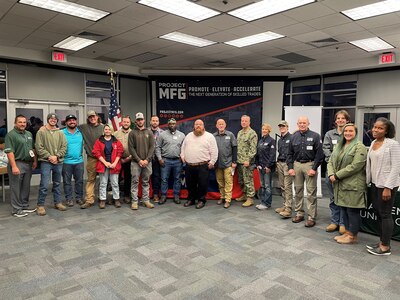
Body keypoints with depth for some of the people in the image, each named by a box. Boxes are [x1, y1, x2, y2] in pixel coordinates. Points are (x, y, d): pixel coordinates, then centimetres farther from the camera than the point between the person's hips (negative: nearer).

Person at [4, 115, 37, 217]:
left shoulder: (29, 134, 13)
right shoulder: (11, 135, -10)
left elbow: (33, 149, 21)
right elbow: (9, 151, -16)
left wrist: (35, 160, 13)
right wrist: (14, 166, -22)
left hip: (28, 164, 7)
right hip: (17, 164, -7)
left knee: (26, 187, 14)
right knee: (16, 188, 1)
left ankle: (25, 206, 25)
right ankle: (16, 210, 9)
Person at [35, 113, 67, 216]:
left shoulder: (60, 133, 8)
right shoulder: (41, 132, -2)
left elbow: (64, 147, 3)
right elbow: (39, 147, -8)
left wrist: (56, 156, -10)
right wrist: (49, 156, -14)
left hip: (58, 161, 4)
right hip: (46, 162, -4)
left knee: (57, 184, 14)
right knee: (44, 185, -5)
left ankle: (58, 202, 24)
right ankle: (40, 205, 7)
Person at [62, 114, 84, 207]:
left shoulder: (80, 132, 6)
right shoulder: (62, 133, -3)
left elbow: (82, 144, 14)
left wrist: (80, 153, 6)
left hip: (79, 161, 3)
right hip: (66, 161, -2)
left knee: (79, 181, 9)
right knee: (67, 181, 6)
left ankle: (79, 197, 20)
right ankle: (69, 198, 16)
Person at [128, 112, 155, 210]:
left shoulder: (149, 132, 8)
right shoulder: (132, 133, 2)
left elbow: (152, 147, 2)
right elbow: (131, 148, -4)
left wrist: (147, 159, -9)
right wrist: (139, 160, -12)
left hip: (147, 161, 2)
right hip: (135, 162, -2)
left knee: (146, 182, 8)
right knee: (135, 182, 1)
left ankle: (146, 200, 16)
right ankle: (134, 201, 7)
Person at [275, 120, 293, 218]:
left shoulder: (291, 138, -7)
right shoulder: (280, 140, 19)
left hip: (287, 164, -8)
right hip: (280, 163, 8)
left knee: (287, 187, -10)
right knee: (282, 186, 11)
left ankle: (288, 209, -10)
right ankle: (285, 205, 19)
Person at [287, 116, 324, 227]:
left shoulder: (315, 136, -3)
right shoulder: (294, 137, 9)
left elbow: (319, 154, -6)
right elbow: (290, 153, 11)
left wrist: (314, 168, -12)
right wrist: (290, 167, 3)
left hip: (309, 165, -4)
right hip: (297, 165, 4)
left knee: (311, 192, -2)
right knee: (298, 190, 10)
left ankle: (311, 217, 5)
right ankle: (299, 213, 22)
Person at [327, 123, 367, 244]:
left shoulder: (359, 147, -10)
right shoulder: (338, 146, 14)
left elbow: (355, 166, -19)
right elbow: (331, 161, 11)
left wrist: (337, 175, -17)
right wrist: (331, 174, -7)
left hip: (353, 185, -7)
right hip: (340, 184, 7)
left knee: (352, 210, 1)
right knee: (343, 209, 14)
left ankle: (353, 236, 14)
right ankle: (347, 232, 28)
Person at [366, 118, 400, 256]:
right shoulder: (373, 143, 10)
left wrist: (388, 188, -18)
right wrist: (367, 181, 12)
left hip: (386, 185, -7)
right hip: (375, 184, 7)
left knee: (385, 214, 0)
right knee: (378, 213, 13)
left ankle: (385, 247, 12)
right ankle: (382, 242, 26)